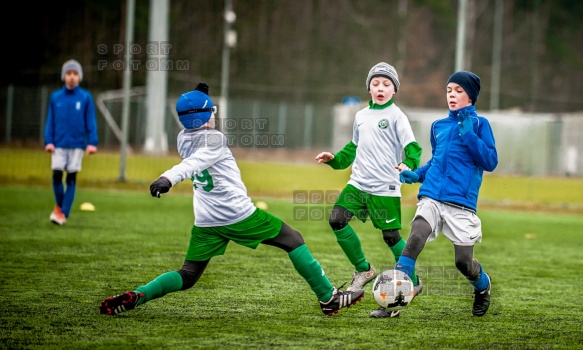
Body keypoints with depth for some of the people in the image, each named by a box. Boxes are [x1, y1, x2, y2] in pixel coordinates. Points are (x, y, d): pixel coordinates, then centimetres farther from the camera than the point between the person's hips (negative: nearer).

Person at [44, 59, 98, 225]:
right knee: (57, 175, -9)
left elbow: (91, 122, 1)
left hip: (77, 144, -1)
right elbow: (50, 121, 8)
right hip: (59, 144, 1)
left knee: (71, 179, -1)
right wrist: (48, 141, -2)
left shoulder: (86, 97, 1)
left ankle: (64, 213, 3)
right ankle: (59, 205, 16)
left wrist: (92, 142, -7)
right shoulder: (55, 97, 5)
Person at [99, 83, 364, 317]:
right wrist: (168, 178, -45)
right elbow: (193, 163, -29)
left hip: (206, 222, 6)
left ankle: (137, 296, -12)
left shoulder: (183, 139, 8)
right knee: (293, 241, 9)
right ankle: (328, 298, 9)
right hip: (239, 215, -6)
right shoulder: (214, 139, -12)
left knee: (186, 277, 11)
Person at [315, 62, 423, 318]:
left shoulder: (396, 116, -4)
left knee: (391, 236, -2)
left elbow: (411, 146, -13)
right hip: (358, 182, 6)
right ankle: (363, 270, 5)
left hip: (385, 188, -6)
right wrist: (335, 159, 16)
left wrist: (409, 164, -32)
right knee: (336, 219, -12)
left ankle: (412, 282, 18)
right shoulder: (361, 116, 15)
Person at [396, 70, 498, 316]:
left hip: (461, 202, -3)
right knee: (415, 238, -24)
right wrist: (417, 175, 12)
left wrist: (468, 134, -14)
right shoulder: (438, 126, 16)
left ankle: (483, 286, 37)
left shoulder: (479, 124, 3)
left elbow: (490, 162, -7)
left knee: (464, 262, 1)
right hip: (431, 198, 3)